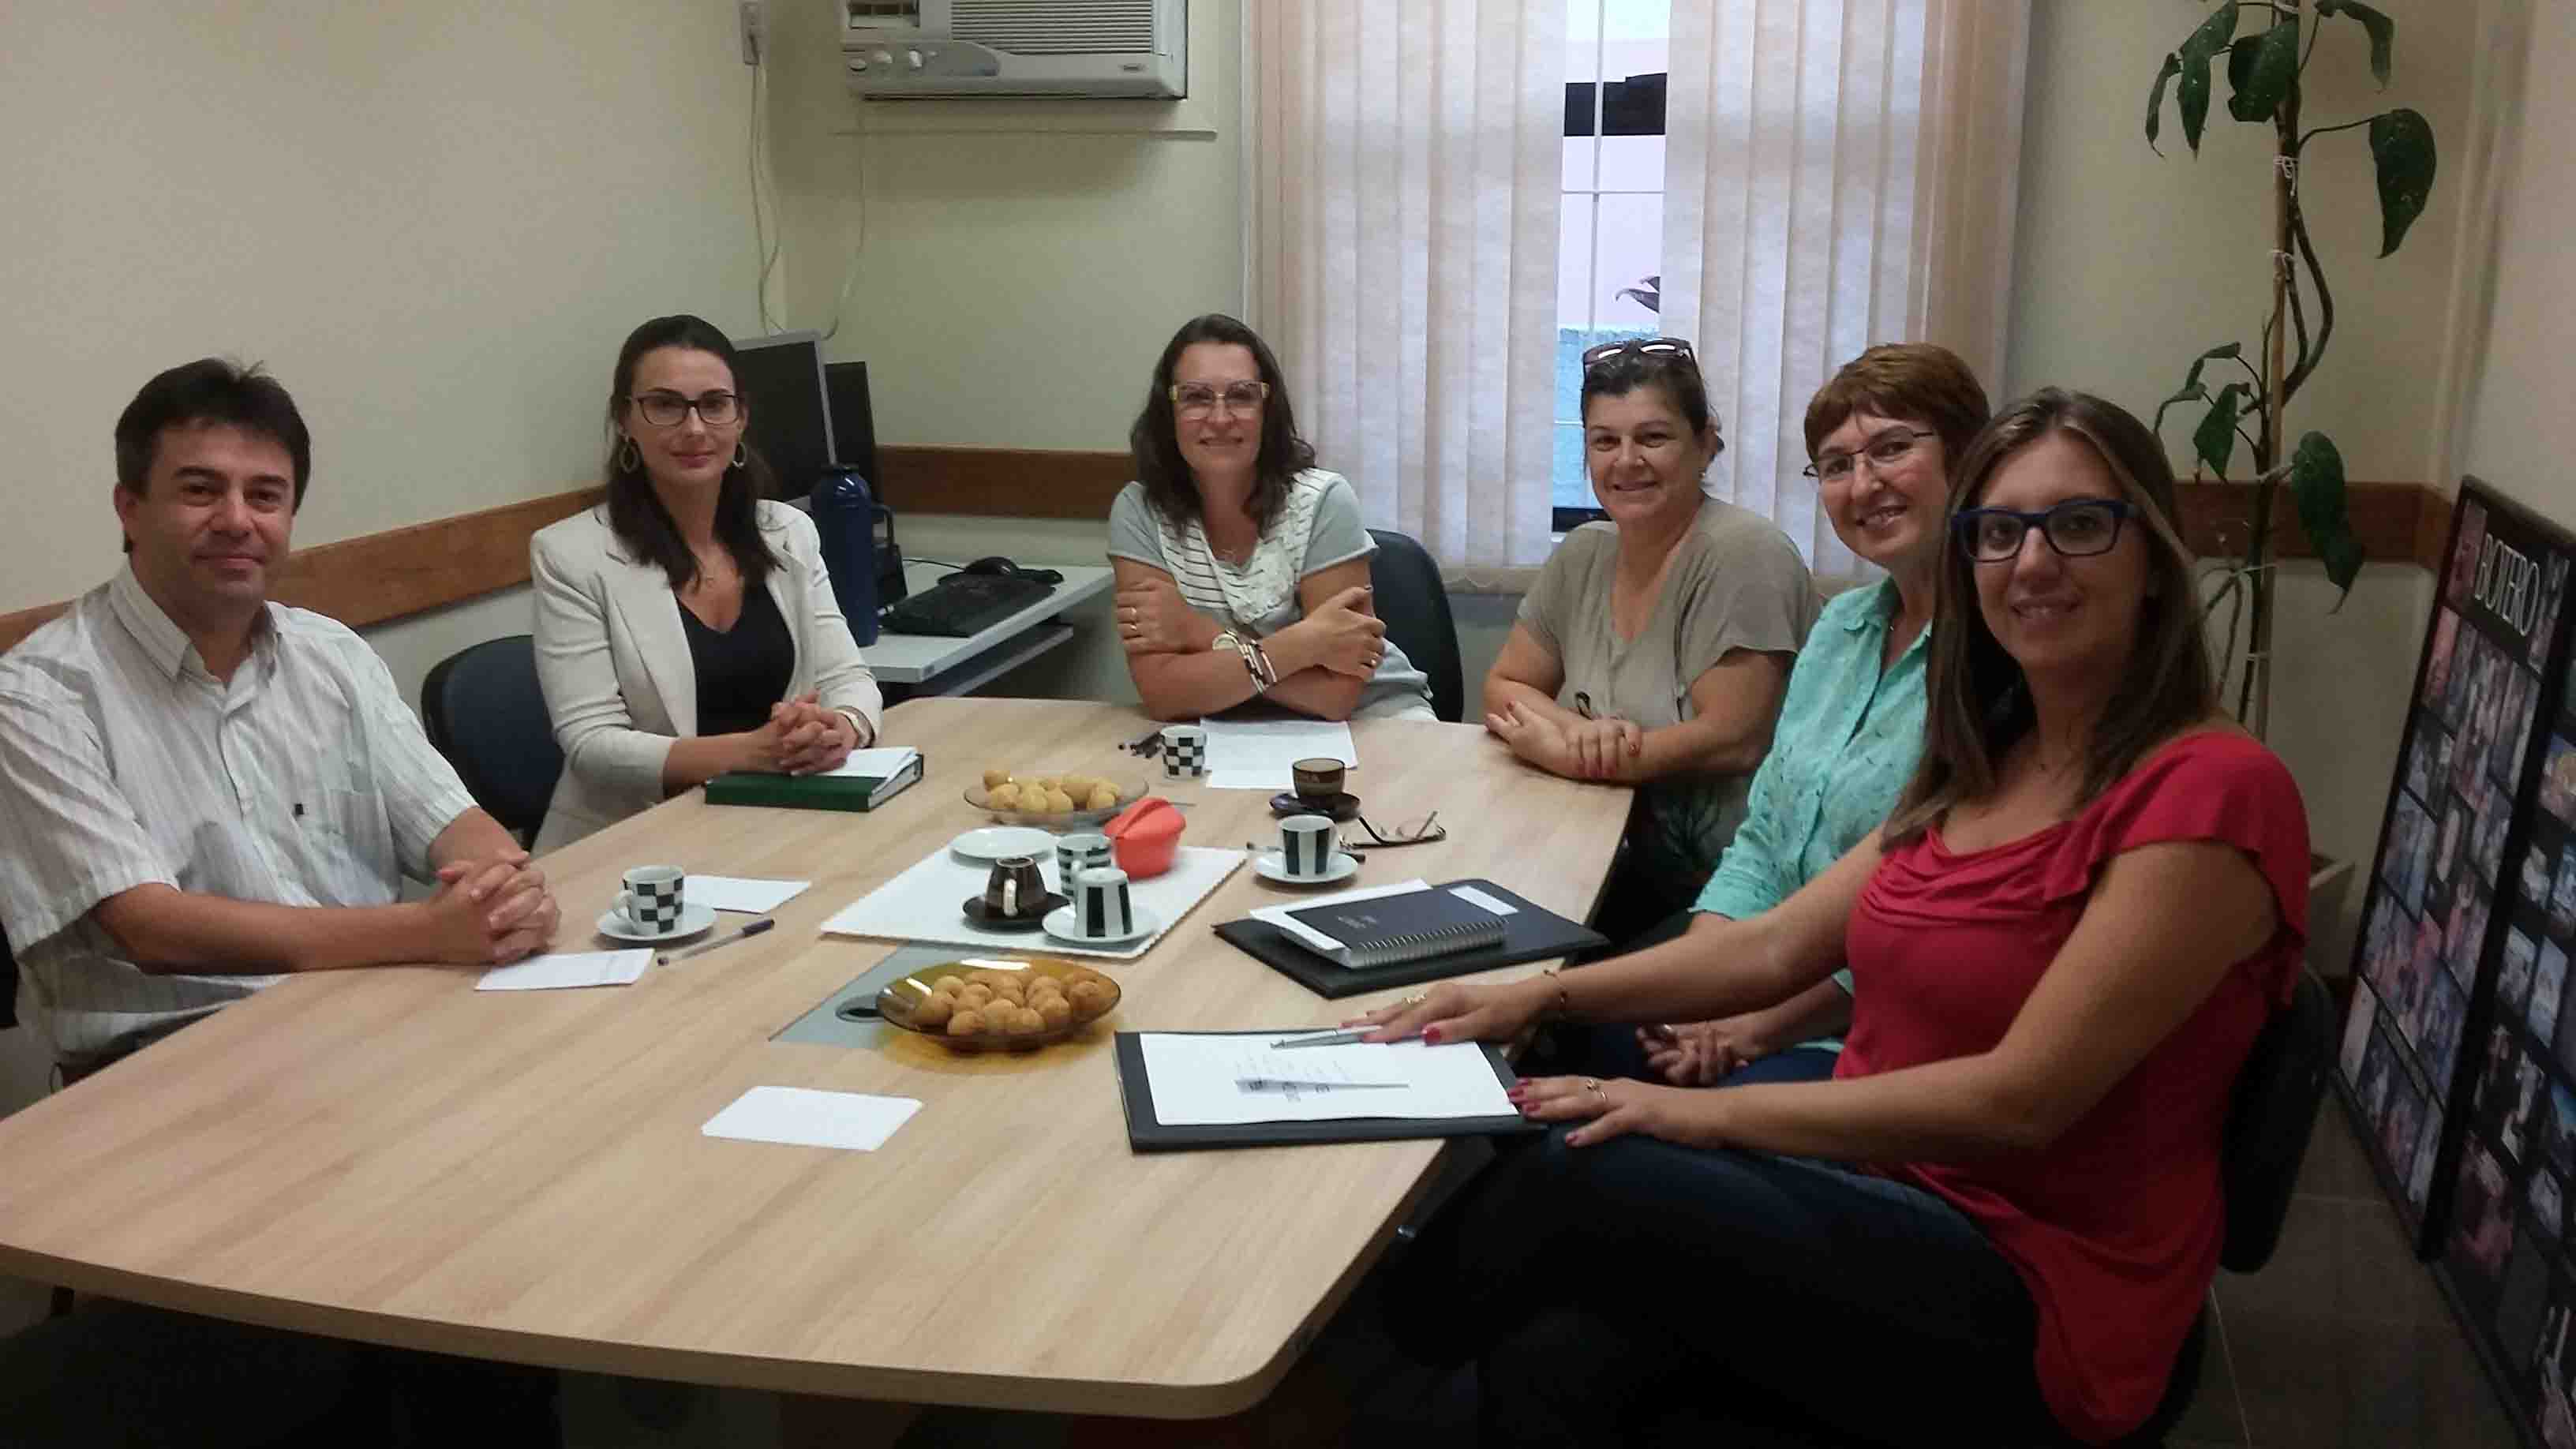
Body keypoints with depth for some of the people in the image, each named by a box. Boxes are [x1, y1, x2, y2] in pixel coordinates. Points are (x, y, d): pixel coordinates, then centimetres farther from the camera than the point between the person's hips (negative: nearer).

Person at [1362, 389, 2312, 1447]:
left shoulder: (2209, 793, -15)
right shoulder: (1988, 765, 11)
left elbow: (2020, 1099, -21)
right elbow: (1778, 945, 11)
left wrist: (1709, 1114, -21)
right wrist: (1541, 994, 1)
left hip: (2029, 1296, -6)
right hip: (1882, 1198, 6)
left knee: (1577, 1174, -21)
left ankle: (1392, 1346, 8)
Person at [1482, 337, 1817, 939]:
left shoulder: (1740, 552, -13)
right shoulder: (1583, 556, 8)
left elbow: (1733, 741, -19)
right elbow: (1503, 687, 11)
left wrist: (1566, 752, -14)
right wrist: (1581, 732, -11)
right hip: (1614, 853, 7)